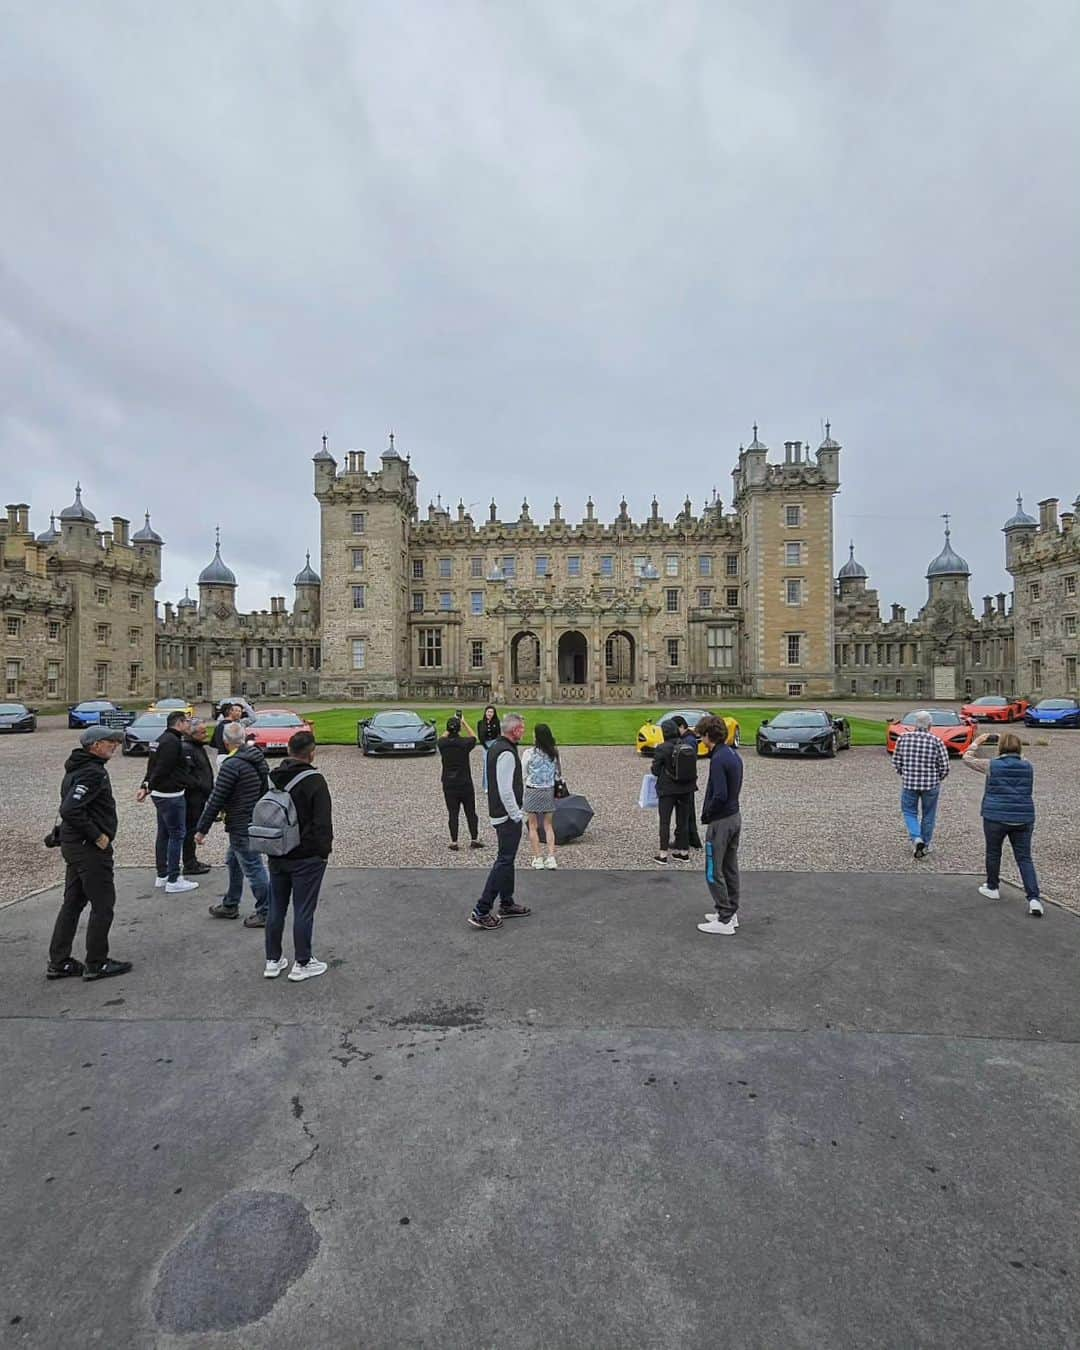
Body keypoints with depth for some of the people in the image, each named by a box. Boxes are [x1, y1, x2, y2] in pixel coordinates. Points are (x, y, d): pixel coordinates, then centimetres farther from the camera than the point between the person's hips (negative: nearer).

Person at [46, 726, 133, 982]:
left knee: (72, 903, 17)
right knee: (102, 905, 1)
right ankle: (96, 965, 11)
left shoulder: (78, 769, 12)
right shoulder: (93, 772, -21)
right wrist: (97, 836, -21)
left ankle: (58, 963, 25)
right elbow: (70, 809, -29)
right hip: (90, 848, -10)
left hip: (72, 844, 10)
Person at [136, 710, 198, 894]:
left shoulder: (163, 739, 16)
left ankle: (162, 875, 26)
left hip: (160, 794, 11)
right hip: (170, 795, -11)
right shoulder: (172, 741, -18)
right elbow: (162, 768, -22)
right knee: (177, 834, -5)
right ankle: (173, 881, -3)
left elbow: (153, 766, 16)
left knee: (164, 834, 16)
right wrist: (148, 788, -12)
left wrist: (146, 786, 9)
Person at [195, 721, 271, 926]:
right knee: (233, 862, 24)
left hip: (241, 826, -9)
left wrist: (202, 829, -9)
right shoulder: (258, 757, 5)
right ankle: (230, 905, 37)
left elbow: (216, 800, -17)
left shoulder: (231, 765, -20)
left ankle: (266, 913, 8)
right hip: (258, 821, 9)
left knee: (253, 867, -1)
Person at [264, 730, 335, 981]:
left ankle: (273, 961, 25)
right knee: (303, 911, 3)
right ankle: (302, 963, 12)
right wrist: (324, 851, -6)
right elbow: (323, 822, -18)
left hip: (277, 856, 6)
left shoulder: (273, 778, 4)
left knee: (276, 908, 15)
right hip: (307, 857, -6)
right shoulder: (314, 780, -17)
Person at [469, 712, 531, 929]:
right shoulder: (507, 753, -21)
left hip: (498, 812, 10)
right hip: (507, 815, -10)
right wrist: (516, 816, -16)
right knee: (504, 861, -5)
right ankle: (481, 912, -3)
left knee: (507, 859, 19)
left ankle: (506, 904, 31)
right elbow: (506, 790, -25)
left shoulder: (495, 746, 11)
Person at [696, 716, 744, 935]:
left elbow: (720, 795, -28)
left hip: (721, 821, -9)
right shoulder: (734, 755, 6)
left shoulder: (718, 759, -23)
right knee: (730, 869, 18)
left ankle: (725, 920, 8)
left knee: (714, 872, 1)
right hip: (735, 817, 9)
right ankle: (731, 912, 28)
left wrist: (706, 814, -11)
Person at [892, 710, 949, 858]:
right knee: (928, 815, 16)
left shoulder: (904, 738, -6)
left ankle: (916, 839, -6)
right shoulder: (936, 741, -10)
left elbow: (896, 762, 0)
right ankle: (925, 845, 25)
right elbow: (945, 768, -7)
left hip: (908, 783, 1)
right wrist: (936, 779, 12)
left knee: (910, 812, 15)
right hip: (930, 784, 0)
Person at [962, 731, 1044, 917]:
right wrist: (1013, 745, 30)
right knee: (1024, 858, 6)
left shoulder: (992, 766, -8)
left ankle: (992, 888, 29)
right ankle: (1033, 898, -4)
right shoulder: (1027, 766, 3)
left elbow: (967, 758, 6)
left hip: (995, 818, -3)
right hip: (1023, 818, 3)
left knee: (993, 853, 15)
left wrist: (977, 743, 17)